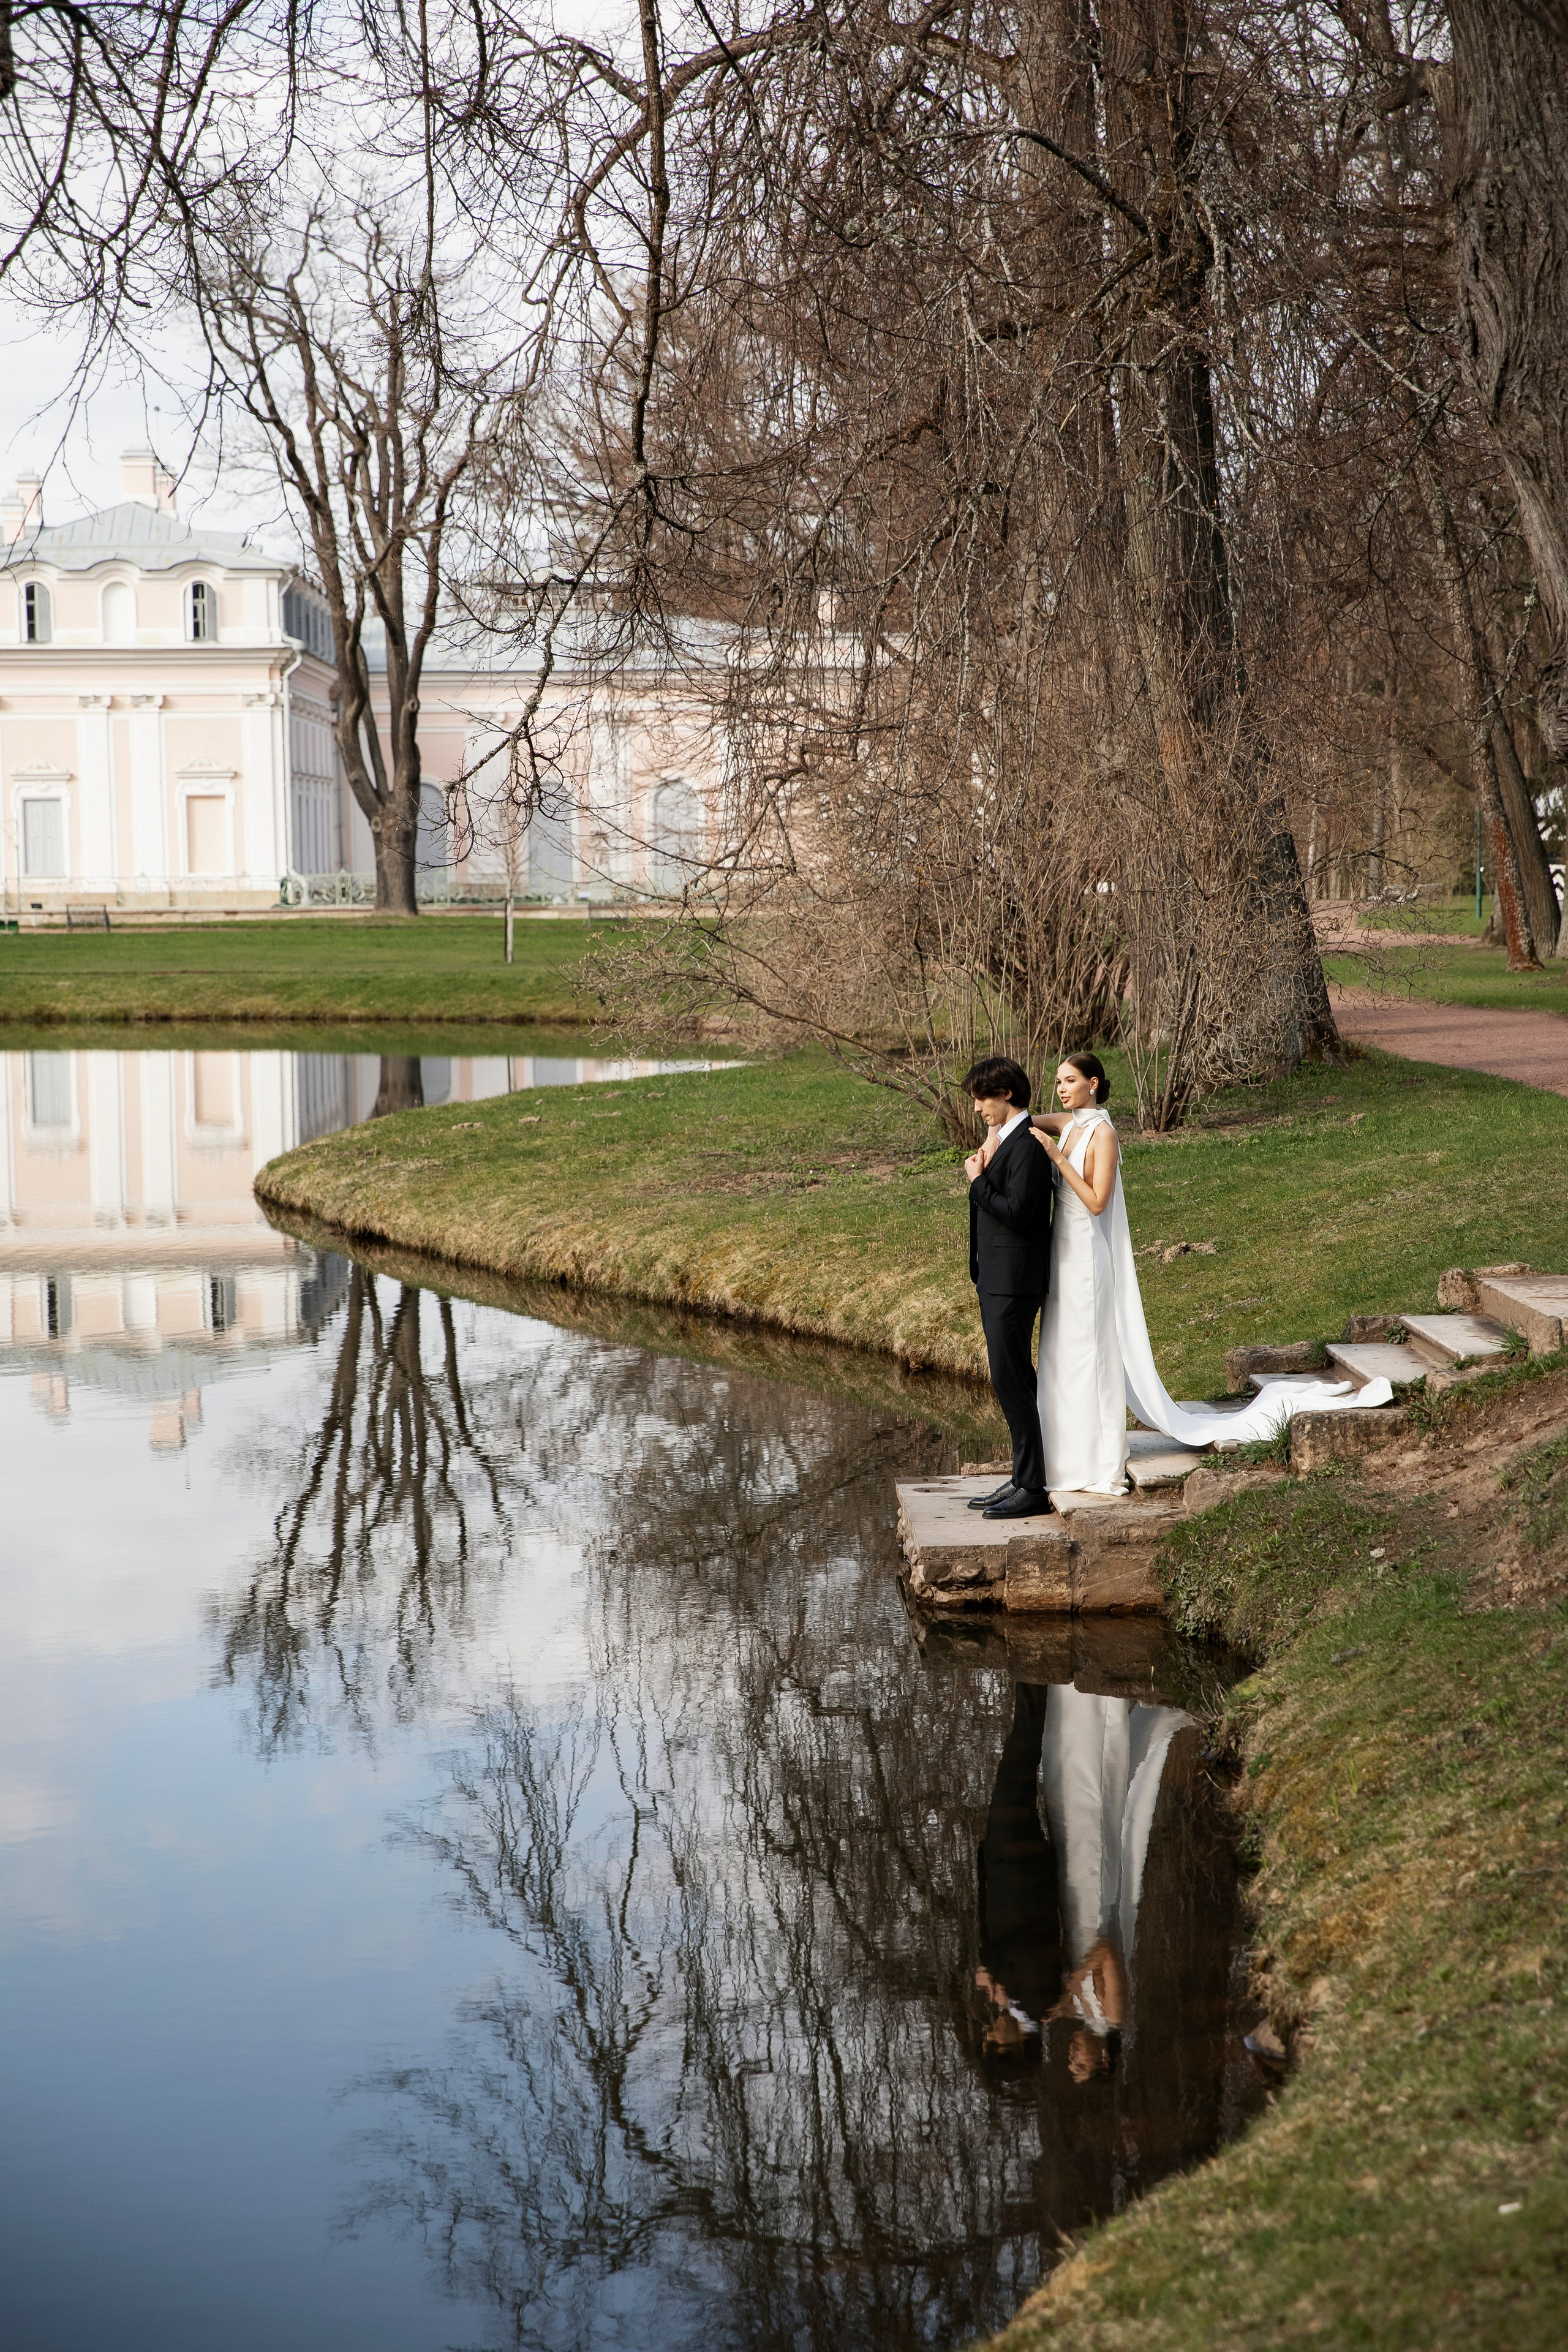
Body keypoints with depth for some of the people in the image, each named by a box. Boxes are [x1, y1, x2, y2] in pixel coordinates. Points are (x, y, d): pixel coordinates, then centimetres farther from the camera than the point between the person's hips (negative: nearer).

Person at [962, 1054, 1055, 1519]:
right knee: (1015, 1381, 13)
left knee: (1011, 1381, -8)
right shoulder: (1004, 1140, 14)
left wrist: (977, 1181, -13)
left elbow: (1016, 1212, -24)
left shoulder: (1027, 1145, -17)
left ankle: (1032, 1490, -3)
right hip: (996, 1279, 10)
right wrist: (984, 1169, -1)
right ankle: (1024, 1478, 20)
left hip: (1014, 1283, -10)